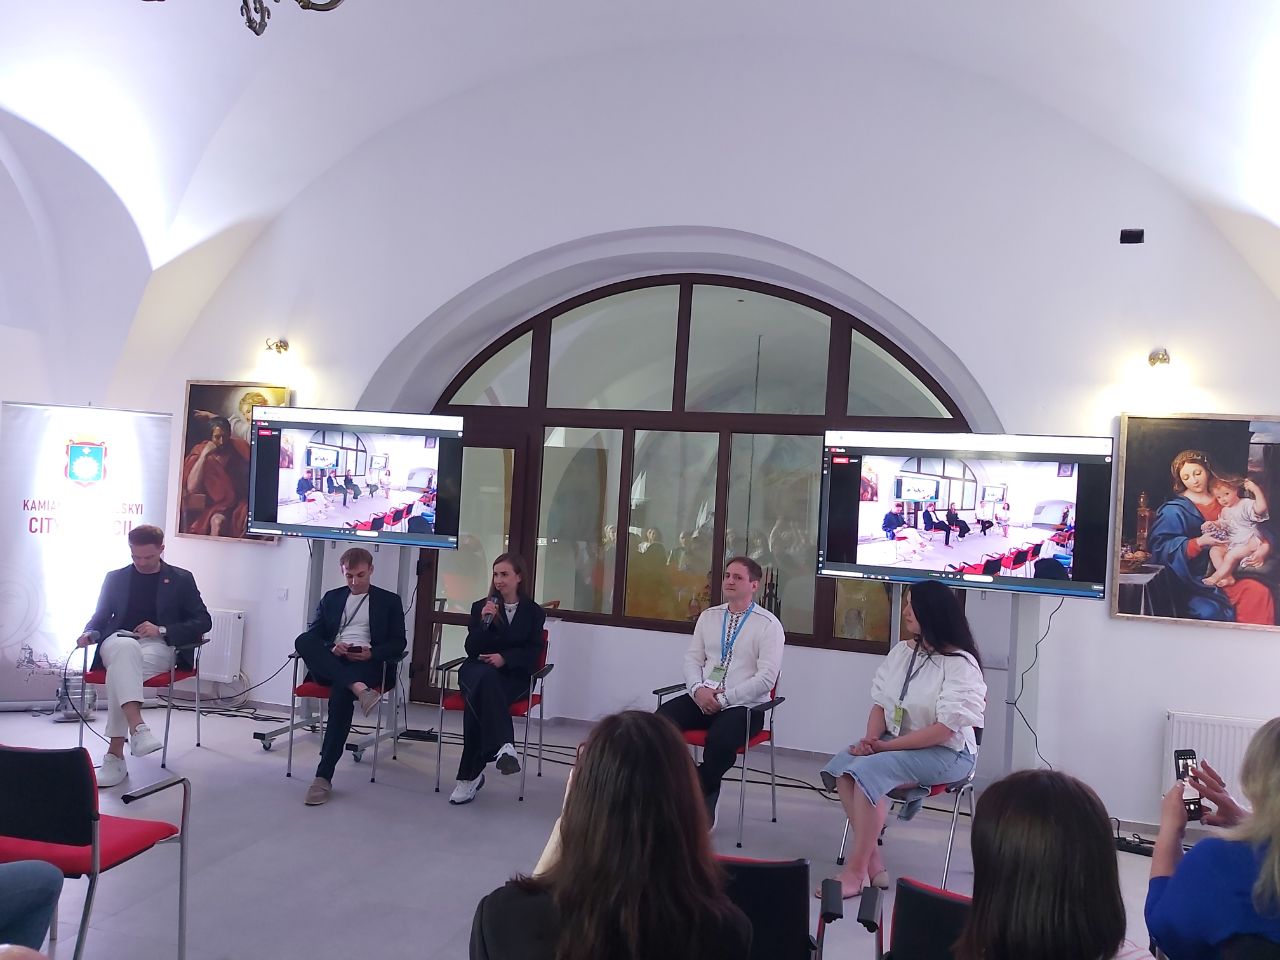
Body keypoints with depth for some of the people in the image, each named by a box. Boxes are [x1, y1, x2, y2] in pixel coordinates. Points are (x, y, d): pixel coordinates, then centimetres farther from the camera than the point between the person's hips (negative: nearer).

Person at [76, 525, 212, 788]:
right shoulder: (116, 578, 18)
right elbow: (101, 616, 20)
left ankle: (115, 755, -36)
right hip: (118, 643, 1)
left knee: (121, 669, -35)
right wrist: (90, 633, -5)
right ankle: (138, 729, -55)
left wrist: (162, 630, -10)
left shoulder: (181, 579, 11)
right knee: (126, 647, -38)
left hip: (159, 646, -1)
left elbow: (203, 621, 4)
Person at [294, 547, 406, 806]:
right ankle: (358, 688, -45)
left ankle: (324, 776, -33)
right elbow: (313, 635, 13)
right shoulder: (331, 598, 23)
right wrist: (331, 648, -9)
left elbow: (398, 644, 7)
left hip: (367, 663, -3)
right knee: (302, 640, -30)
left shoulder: (389, 601, 15)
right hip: (330, 663, 3)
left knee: (341, 693, -36)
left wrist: (371, 653, -13)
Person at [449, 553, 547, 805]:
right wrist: (484, 622, -12)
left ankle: (469, 775, -34)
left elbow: (532, 653, 2)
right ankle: (503, 745, -53)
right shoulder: (480, 607, 14)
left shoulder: (534, 612, 10)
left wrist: (505, 658, -15)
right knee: (486, 678, -39)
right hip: (477, 670, 1)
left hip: (513, 676, -1)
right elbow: (471, 649, 4)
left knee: (477, 702, -34)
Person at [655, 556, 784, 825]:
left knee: (720, 740, -36)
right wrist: (698, 689, -10)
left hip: (744, 705, -4)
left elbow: (766, 678, -11)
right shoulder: (708, 616, 13)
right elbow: (692, 659, 11)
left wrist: (723, 699, -16)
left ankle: (700, 804, -9)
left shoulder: (768, 624, -4)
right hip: (702, 699, 5)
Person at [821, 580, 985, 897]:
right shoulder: (901, 651, 7)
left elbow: (946, 728, -20)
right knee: (841, 766, -19)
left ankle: (856, 870, -20)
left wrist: (887, 746, -20)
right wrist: (870, 739, -12)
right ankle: (872, 858, -13)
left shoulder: (960, 663, -15)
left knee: (868, 770, -29)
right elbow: (881, 703, 8)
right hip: (896, 743, 7)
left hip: (947, 753, -7)